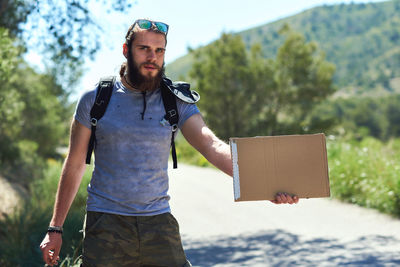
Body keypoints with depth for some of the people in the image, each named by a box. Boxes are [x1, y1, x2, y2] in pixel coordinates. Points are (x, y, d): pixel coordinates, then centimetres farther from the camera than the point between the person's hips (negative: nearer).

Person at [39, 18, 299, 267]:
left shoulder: (176, 103, 3)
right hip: (107, 223, -1)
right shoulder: (95, 100, 2)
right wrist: (55, 228, 6)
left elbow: (213, 146, -12)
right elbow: (75, 165, 7)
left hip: (159, 222, 1)